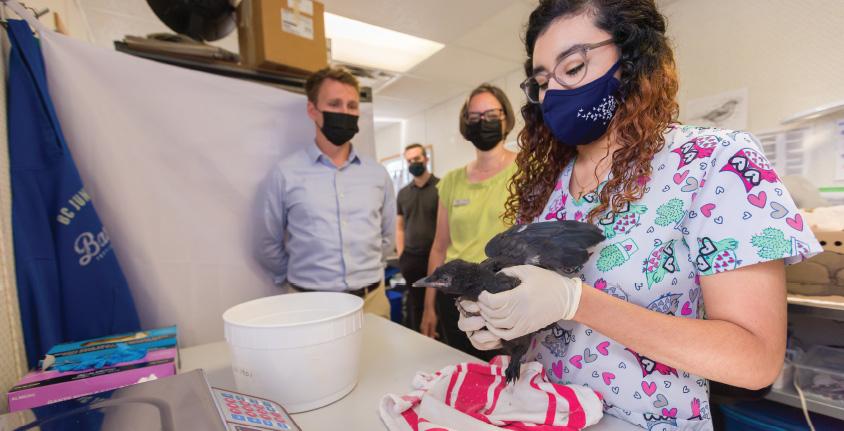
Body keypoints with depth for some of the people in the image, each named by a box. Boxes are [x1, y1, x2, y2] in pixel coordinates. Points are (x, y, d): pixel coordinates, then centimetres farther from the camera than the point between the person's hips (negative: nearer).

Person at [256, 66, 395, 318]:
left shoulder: (377, 173, 3)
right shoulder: (285, 173, -5)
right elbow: (269, 246, 4)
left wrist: (365, 273, 12)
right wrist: (304, 280, 8)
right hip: (309, 305, -2)